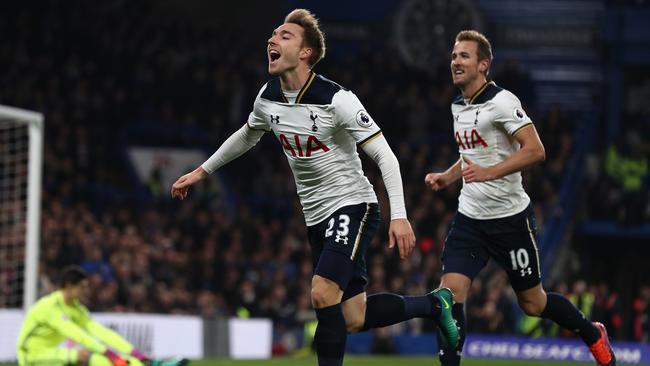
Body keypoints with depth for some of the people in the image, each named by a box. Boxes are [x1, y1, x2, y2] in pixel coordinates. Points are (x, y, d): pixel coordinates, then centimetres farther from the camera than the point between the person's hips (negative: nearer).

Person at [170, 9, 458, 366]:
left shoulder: (336, 99, -19)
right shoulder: (268, 97, 1)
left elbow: (384, 155, -19)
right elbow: (246, 136, 24)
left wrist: (399, 216, -27)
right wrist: (202, 171, 27)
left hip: (352, 205, -7)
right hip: (317, 215, 7)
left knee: (323, 292, -25)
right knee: (353, 319, 4)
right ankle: (434, 304, 27)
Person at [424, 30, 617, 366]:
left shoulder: (501, 101, -15)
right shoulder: (458, 106, 10)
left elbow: (534, 150, -24)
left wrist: (488, 172, -32)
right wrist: (446, 177, 10)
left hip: (510, 216, -6)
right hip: (470, 217, 6)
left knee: (532, 303, 7)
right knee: (450, 291, -13)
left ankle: (592, 335, 33)